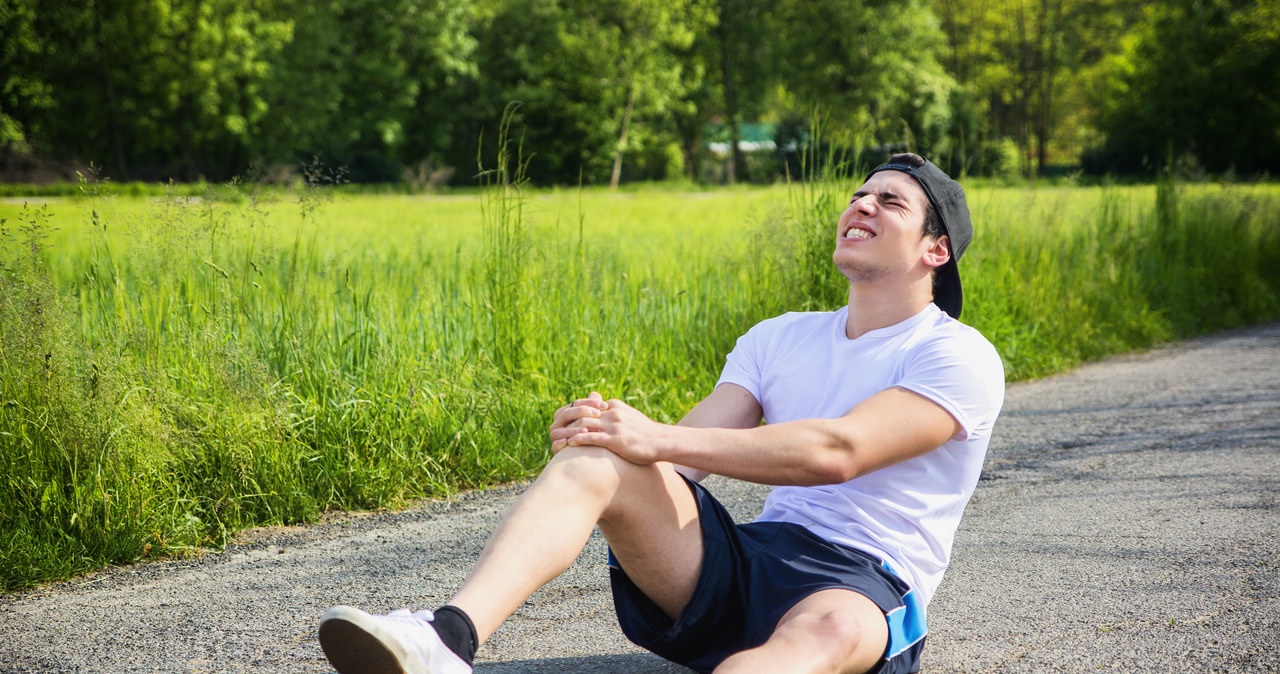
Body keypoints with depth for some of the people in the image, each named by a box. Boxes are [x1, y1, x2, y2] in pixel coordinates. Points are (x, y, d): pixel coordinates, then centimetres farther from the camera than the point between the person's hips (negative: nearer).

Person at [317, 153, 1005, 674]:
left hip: (865, 583, -5)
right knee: (591, 462, -20)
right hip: (742, 565, 5)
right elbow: (684, 457, 7)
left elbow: (838, 452, -17)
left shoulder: (961, 357, 1)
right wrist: (617, 427, -18)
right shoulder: (778, 338, 21)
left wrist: (658, 439, -23)